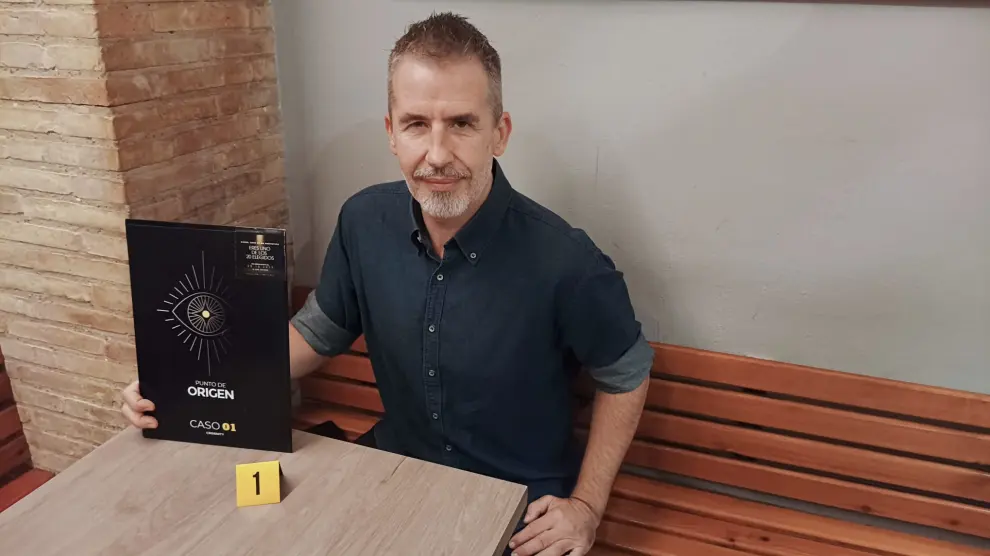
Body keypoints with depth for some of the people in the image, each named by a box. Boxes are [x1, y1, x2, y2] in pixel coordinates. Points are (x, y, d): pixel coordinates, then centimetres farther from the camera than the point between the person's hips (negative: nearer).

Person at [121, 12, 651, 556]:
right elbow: (319, 331, 6)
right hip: (395, 469, 4)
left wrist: (586, 505, -8)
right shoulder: (364, 221, -11)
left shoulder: (563, 260, -25)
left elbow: (626, 375, -6)